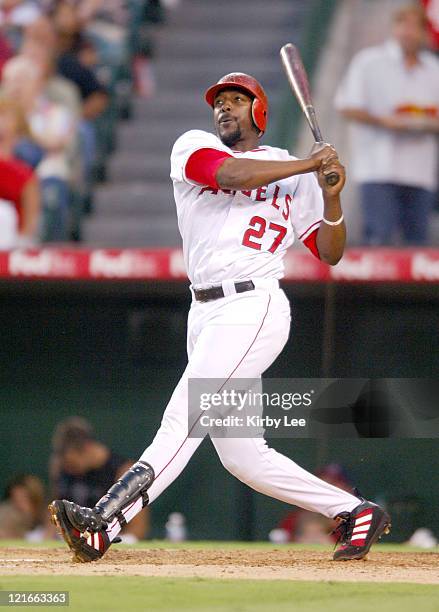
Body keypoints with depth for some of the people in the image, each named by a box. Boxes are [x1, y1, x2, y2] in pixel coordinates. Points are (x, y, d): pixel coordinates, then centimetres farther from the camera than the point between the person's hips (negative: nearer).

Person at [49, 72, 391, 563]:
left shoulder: (295, 174, 13)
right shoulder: (193, 147, 14)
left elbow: (330, 252, 12)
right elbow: (230, 174, -10)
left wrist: (331, 196, -4)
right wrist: (309, 165, -8)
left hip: (253, 308, -5)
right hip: (206, 315, 5)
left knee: (185, 416, -20)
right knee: (242, 455, 3)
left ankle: (103, 523, -33)